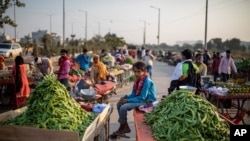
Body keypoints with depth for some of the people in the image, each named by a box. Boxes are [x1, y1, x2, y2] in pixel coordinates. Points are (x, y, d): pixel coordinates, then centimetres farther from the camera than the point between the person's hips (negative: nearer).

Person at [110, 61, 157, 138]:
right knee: (119, 104, 4)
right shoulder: (138, 79, 3)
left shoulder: (147, 81, -22)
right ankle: (124, 127, 9)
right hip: (140, 99, 9)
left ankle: (123, 128, 2)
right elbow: (134, 94, 9)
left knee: (123, 107, -21)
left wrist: (128, 100, -21)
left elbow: (142, 98, -23)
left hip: (147, 101, -9)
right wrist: (126, 97, -9)